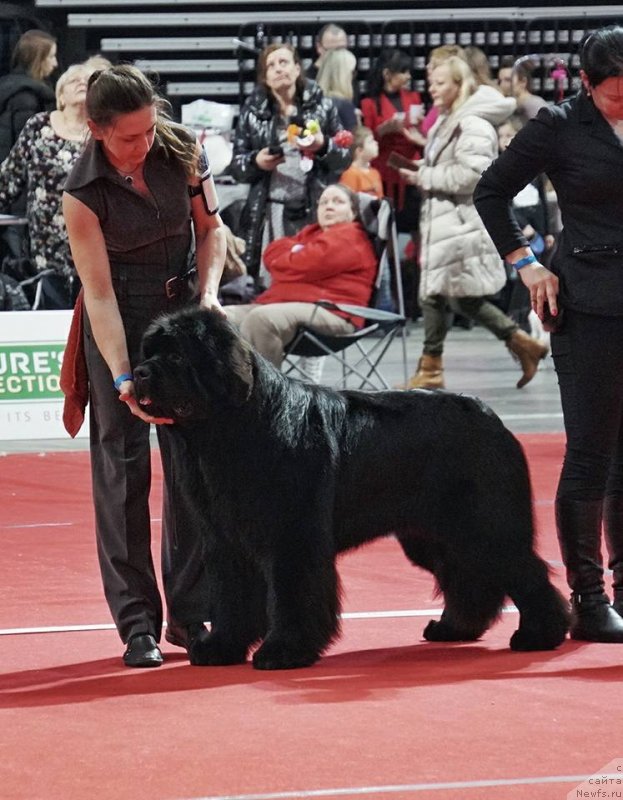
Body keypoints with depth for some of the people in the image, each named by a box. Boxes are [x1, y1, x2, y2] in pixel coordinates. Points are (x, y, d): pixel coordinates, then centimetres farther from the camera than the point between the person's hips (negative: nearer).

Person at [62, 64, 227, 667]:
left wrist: (208, 291, -11)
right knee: (122, 464, -5)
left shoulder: (181, 152, -11)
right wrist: (122, 378, -29)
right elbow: (99, 292, -21)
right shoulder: (84, 191, -21)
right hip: (121, 320, -3)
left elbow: (210, 227, 5)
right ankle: (137, 623, -2)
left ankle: (190, 612, 10)